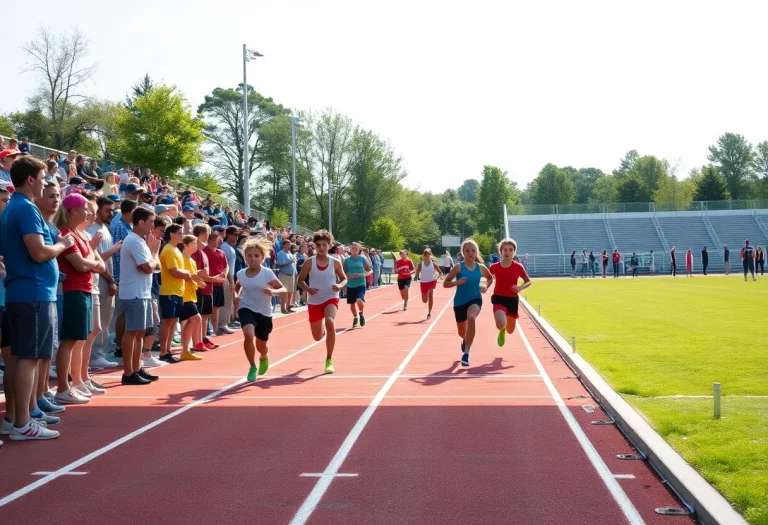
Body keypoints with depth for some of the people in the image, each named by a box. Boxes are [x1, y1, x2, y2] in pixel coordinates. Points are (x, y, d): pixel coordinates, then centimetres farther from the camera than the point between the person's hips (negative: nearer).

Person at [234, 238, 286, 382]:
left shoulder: (267, 273, -13)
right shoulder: (241, 273, -3)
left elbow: (283, 289, -12)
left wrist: (273, 292, -32)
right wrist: (236, 296, -1)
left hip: (264, 312, -1)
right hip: (246, 309, 1)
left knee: (261, 345, 12)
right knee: (248, 335, -28)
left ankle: (264, 358, 53)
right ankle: (252, 367, -8)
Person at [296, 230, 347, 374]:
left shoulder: (335, 262, -4)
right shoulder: (309, 262, -6)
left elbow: (344, 279, 7)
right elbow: (300, 280, 2)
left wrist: (340, 285, -16)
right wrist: (307, 289, -19)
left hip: (331, 299, -1)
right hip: (314, 301, 2)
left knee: (330, 322, -33)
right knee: (317, 337, 12)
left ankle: (329, 360, -21)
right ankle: (323, 330, 56)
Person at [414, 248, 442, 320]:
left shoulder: (433, 264, -4)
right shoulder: (420, 264, -3)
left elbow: (440, 272, 3)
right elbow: (417, 273, 1)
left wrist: (437, 278, -14)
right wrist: (417, 277, -21)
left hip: (432, 282, -2)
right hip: (423, 282, 2)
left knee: (430, 294, -26)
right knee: (424, 300, 7)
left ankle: (429, 313, -18)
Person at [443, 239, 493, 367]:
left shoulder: (481, 267, -2)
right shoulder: (458, 267, -9)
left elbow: (490, 278, 19)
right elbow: (445, 283, -8)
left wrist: (486, 286, -1)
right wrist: (457, 282, -26)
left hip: (475, 299, 0)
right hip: (460, 302, 0)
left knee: (471, 318, -35)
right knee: (462, 333, 14)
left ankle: (466, 353, -28)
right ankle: (465, 340, 59)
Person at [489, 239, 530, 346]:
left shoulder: (518, 267, -7)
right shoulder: (494, 267, -6)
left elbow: (528, 282, 5)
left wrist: (520, 287, -16)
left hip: (512, 299, 2)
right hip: (499, 298, -1)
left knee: (510, 330, 12)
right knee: (501, 325, -27)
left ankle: (504, 331, 54)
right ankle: (502, 330, 15)